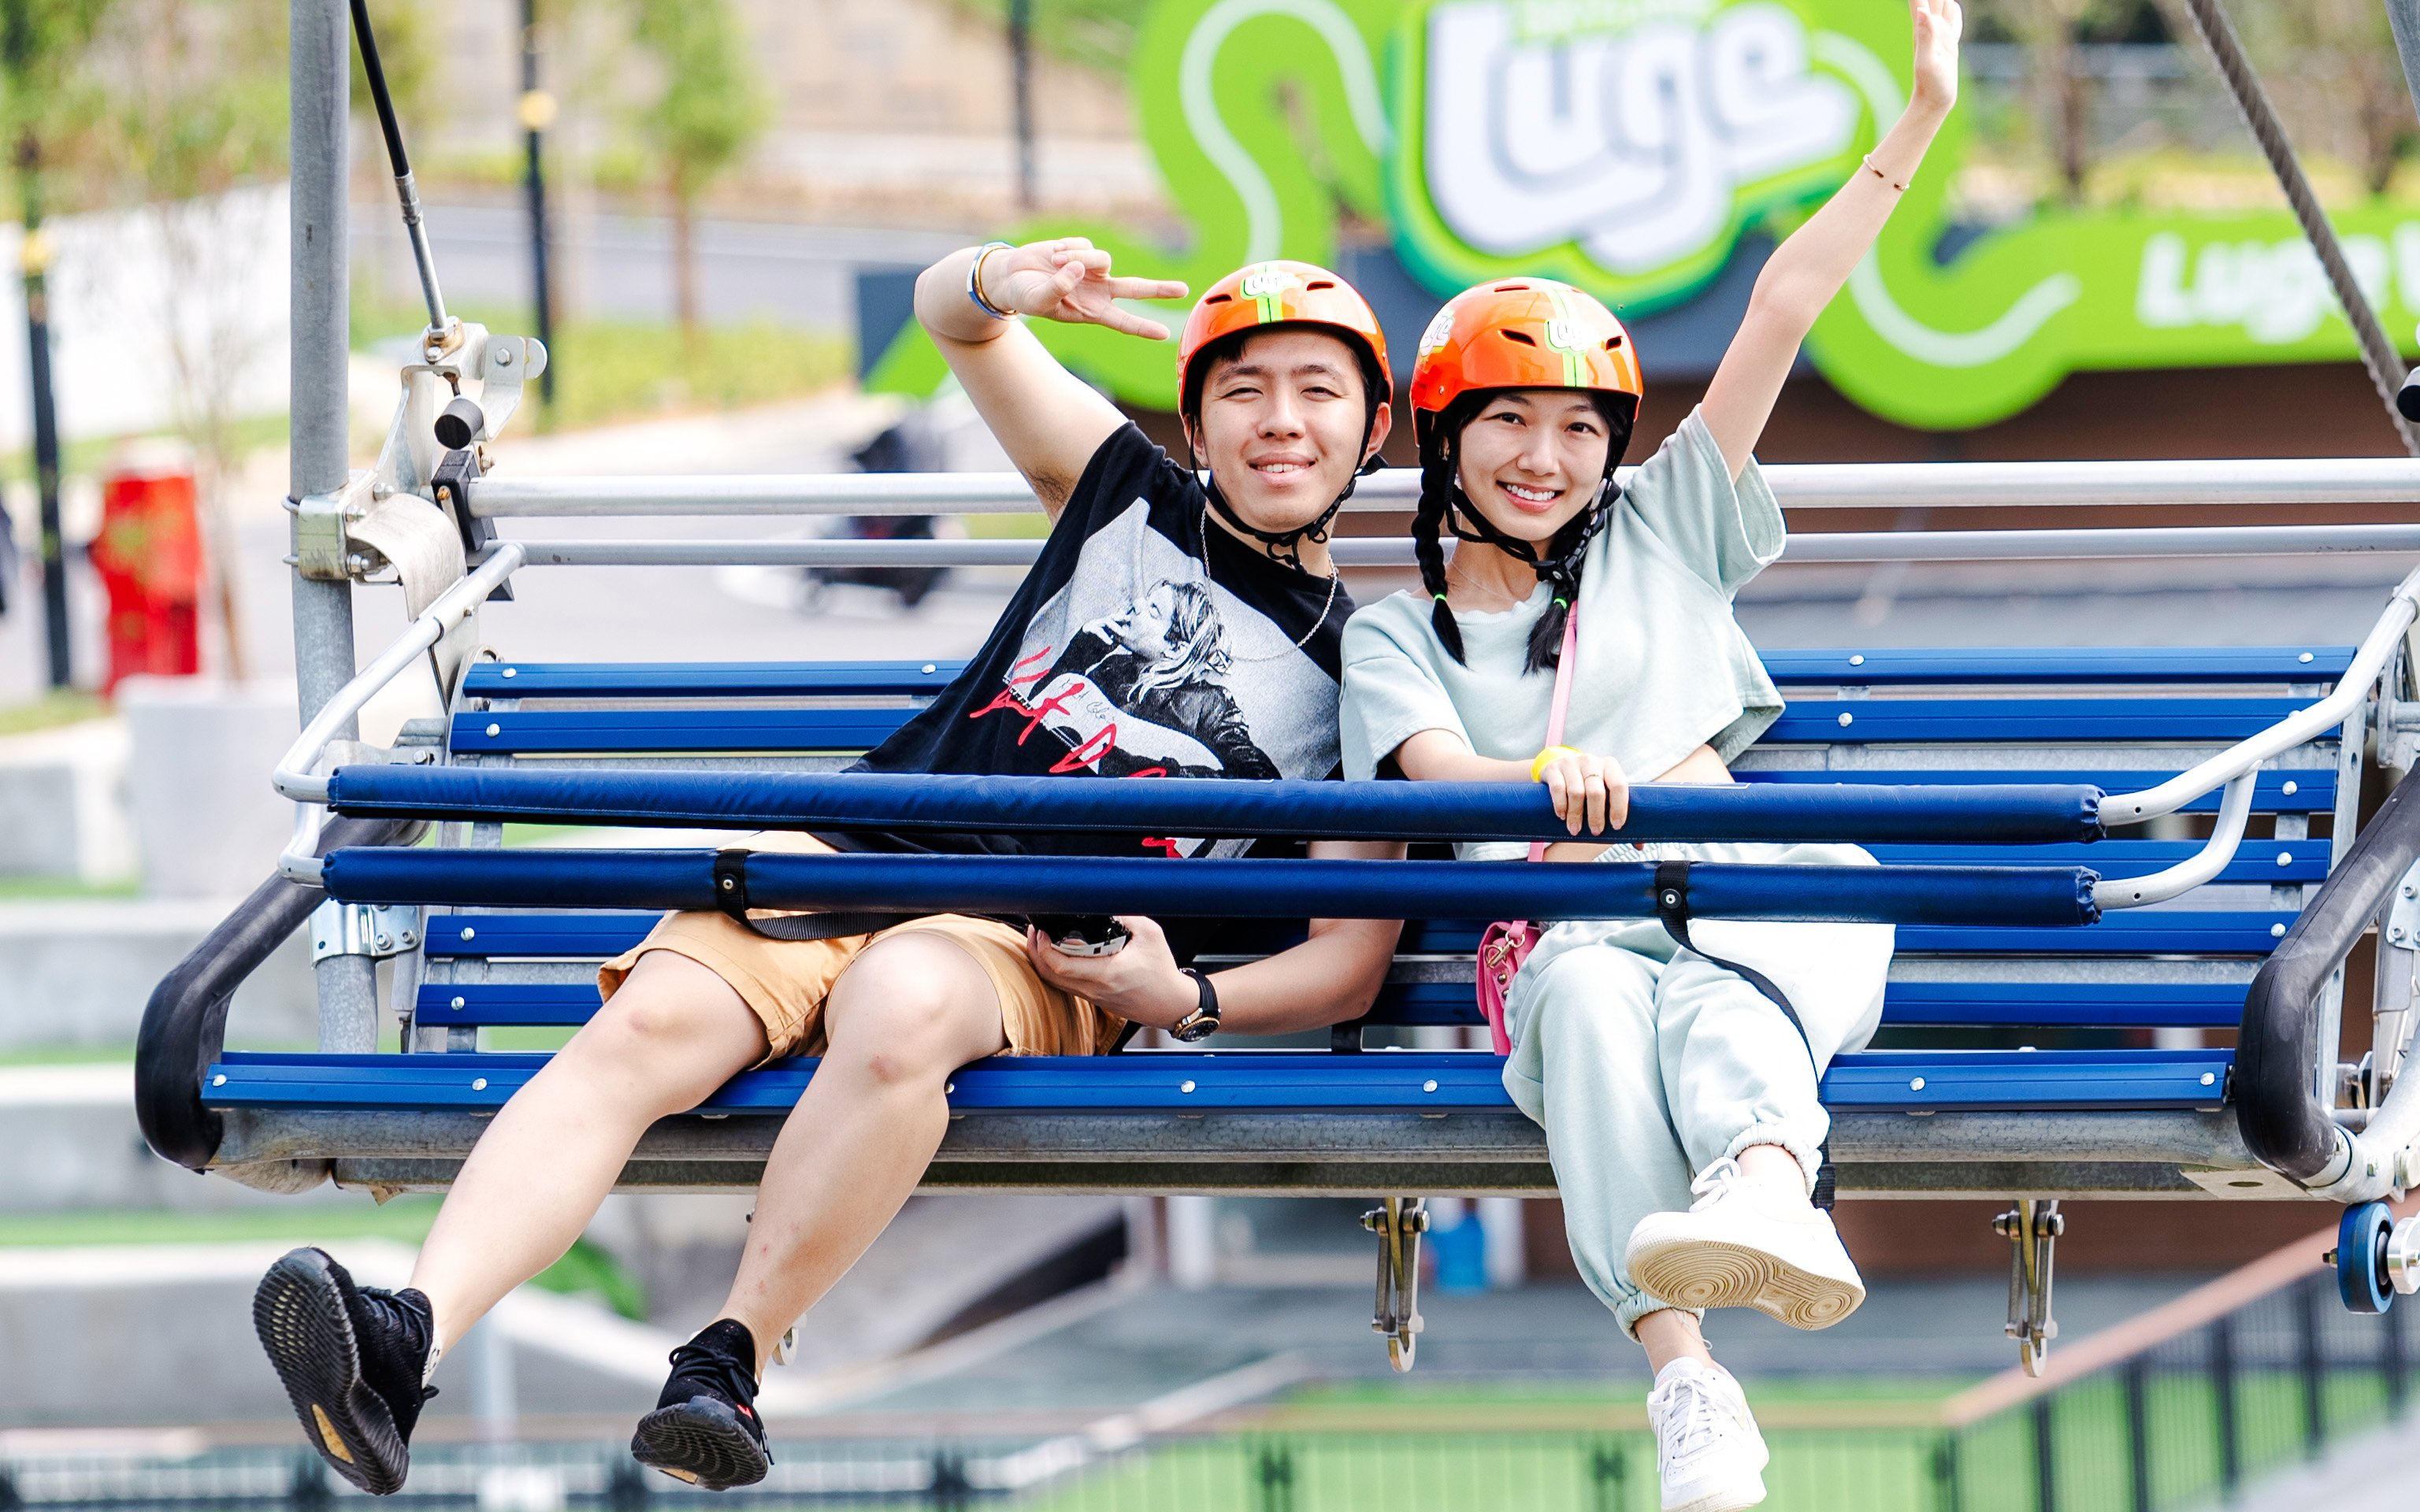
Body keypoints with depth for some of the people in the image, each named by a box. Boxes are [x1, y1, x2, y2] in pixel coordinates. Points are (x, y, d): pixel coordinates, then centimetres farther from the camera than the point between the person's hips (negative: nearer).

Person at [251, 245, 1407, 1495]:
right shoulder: (1130, 496, 21)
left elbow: (1350, 966, 10)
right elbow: (947, 311, 22)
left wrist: (1186, 999, -10)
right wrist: (1006, 284, -3)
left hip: (1039, 954, -2)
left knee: (903, 1005, -40)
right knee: (643, 1027, -28)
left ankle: (729, 1363, -33)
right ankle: (411, 1335, -46)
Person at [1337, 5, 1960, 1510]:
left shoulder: (1659, 534, 25)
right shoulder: (1395, 634, 20)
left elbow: (1784, 306, 21)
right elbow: (1434, 769, -2)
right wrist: (1552, 783, -26)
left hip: (1756, 890, 1)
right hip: (1556, 922, -1)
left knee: (1716, 977, -36)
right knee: (1590, 991, -38)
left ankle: (1764, 1175, -71)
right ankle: (1686, 1382, -55)